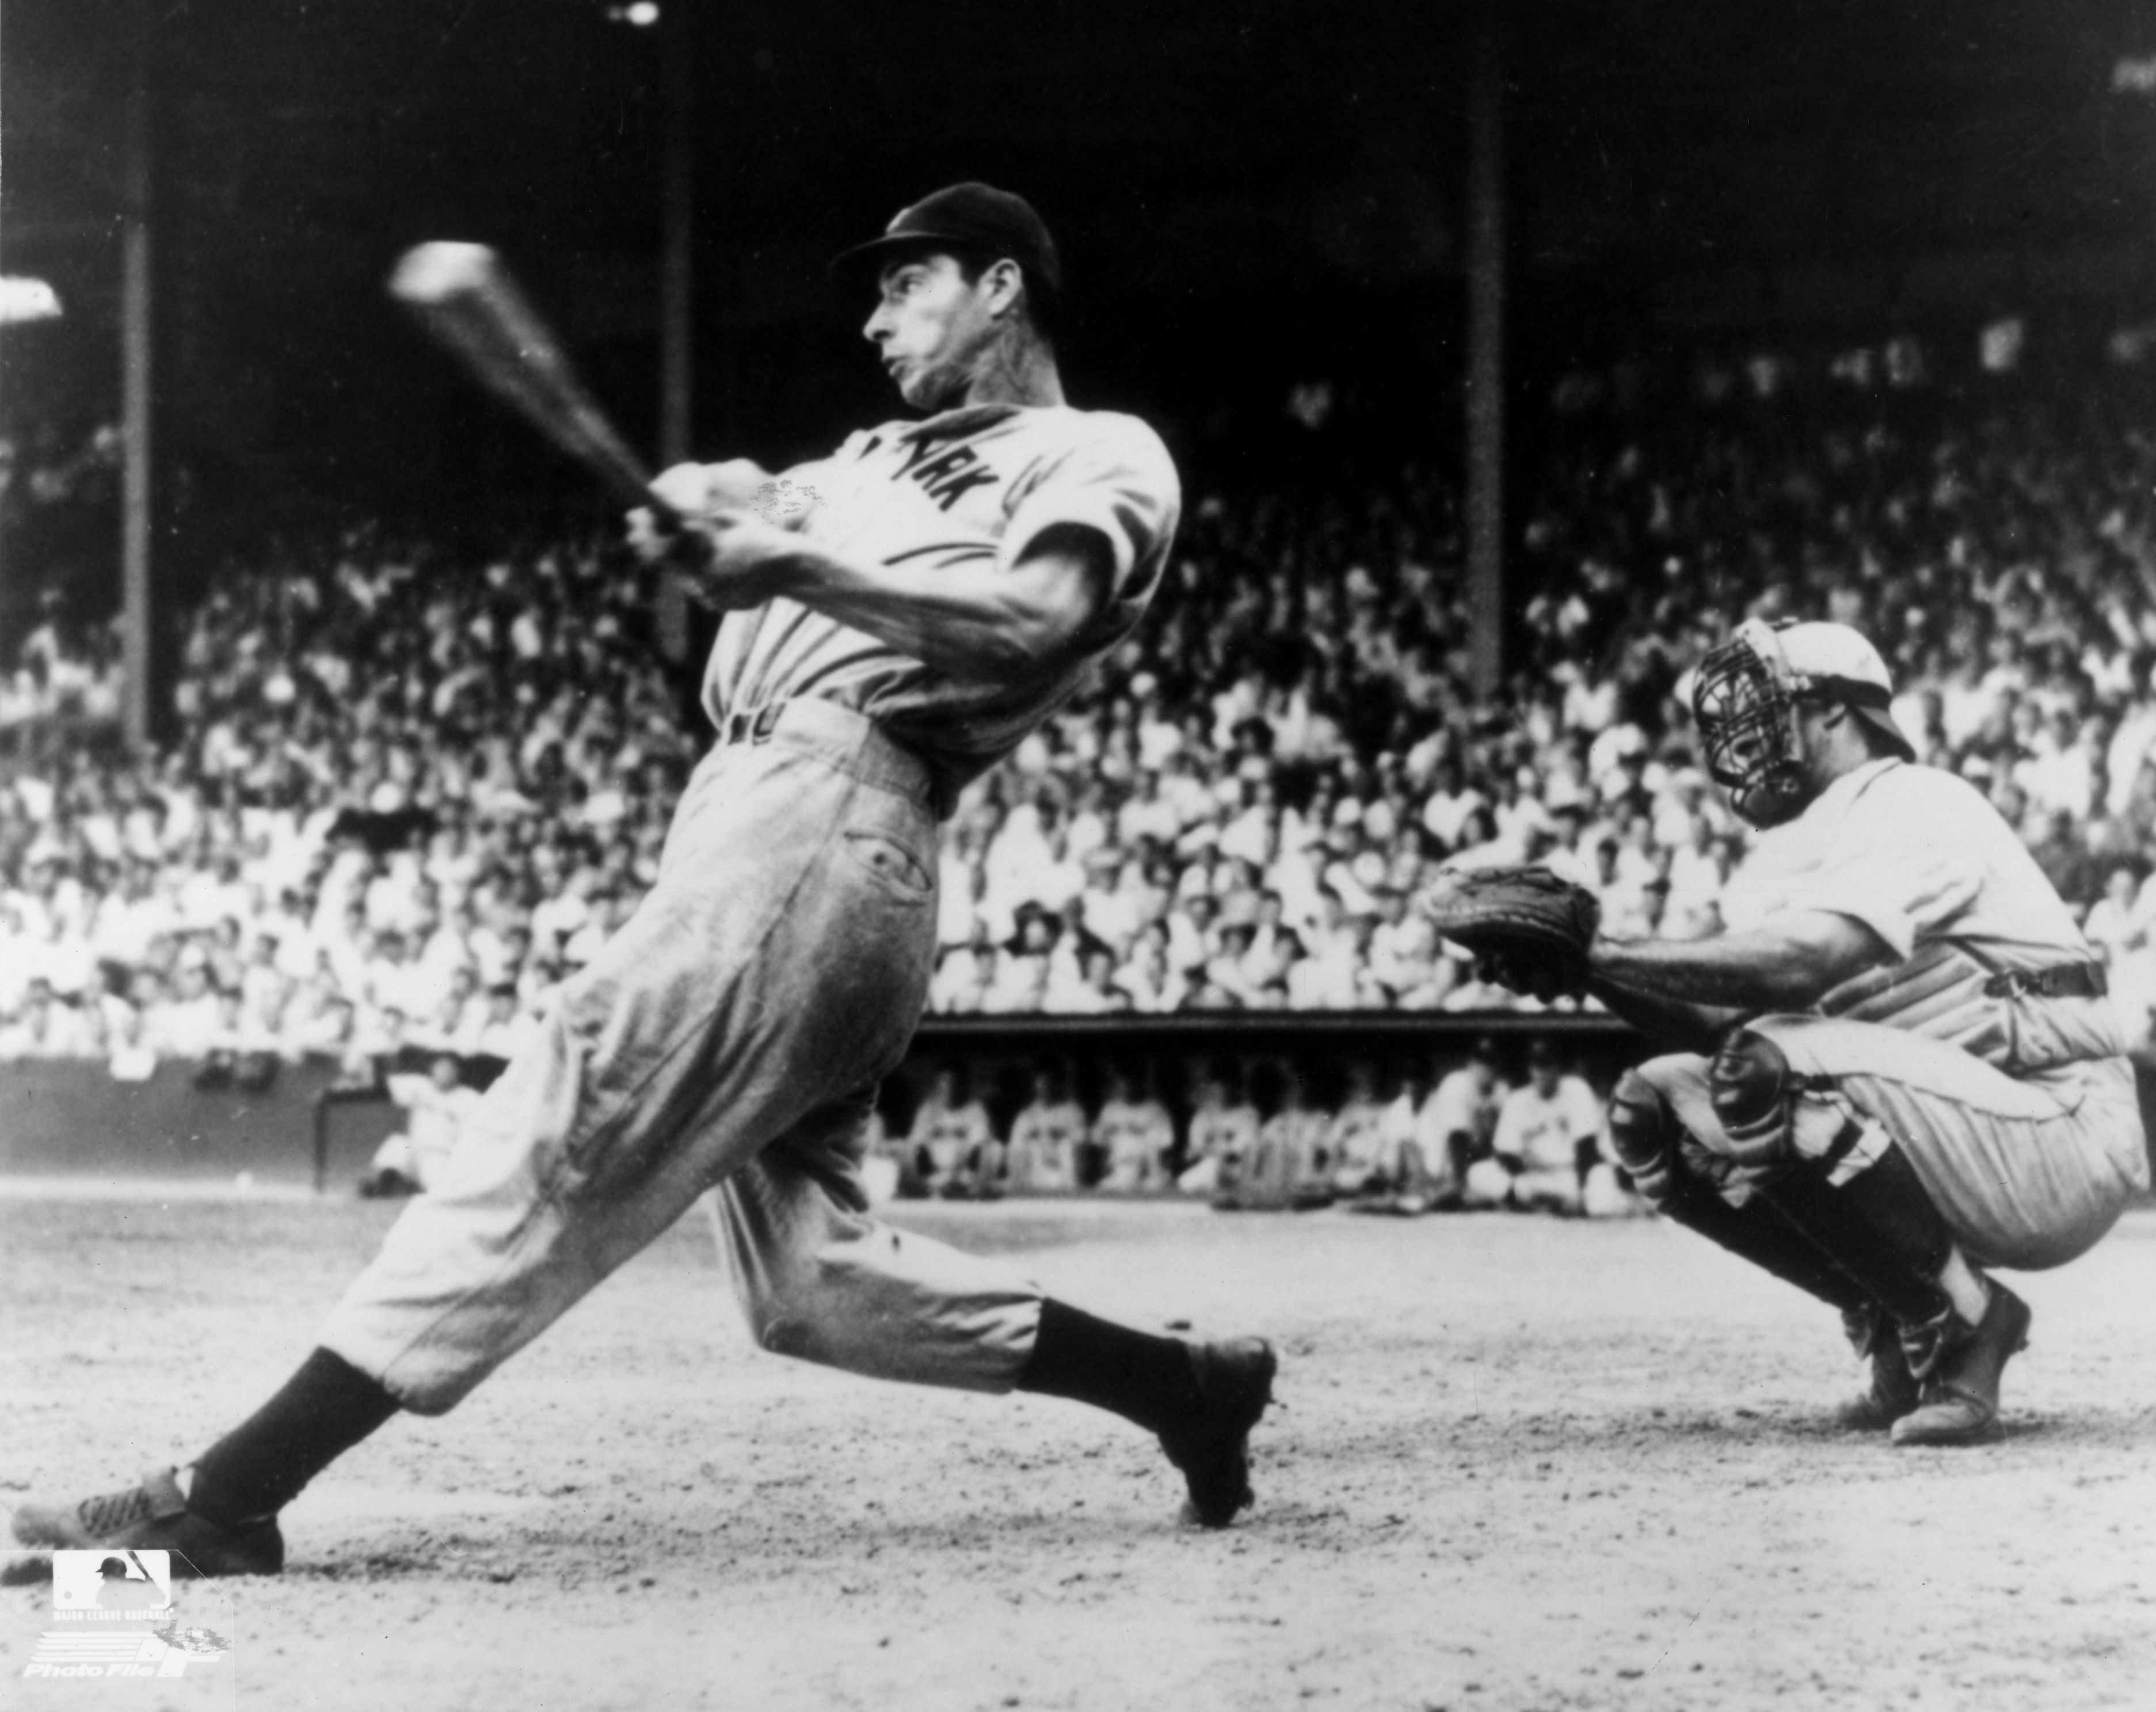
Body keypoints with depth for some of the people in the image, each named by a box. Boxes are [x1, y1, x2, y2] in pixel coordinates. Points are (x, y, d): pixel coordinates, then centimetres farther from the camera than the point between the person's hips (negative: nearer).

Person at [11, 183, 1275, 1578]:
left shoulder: (1104, 458, 4)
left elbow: (1032, 621, -15)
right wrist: (719, 517, -5)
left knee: (564, 1141, -17)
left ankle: (232, 1492, -23)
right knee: (806, 1277, 5)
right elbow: (744, 532, 19)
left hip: (829, 826, -9)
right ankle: (1185, 1386, 13)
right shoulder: (889, 456, 32)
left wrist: (802, 563, -20)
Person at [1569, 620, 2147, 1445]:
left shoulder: (1916, 804, -10)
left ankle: (1963, 1320, -12)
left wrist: (1614, 956, -22)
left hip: (2061, 1143, -9)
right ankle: (1896, 1329, 5)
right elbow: (1723, 1027, 5)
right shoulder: (1791, 856, 17)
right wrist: (1588, 968, -10)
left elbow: (1802, 962, -27)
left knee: (1772, 1073, -31)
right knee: (1658, 1107, -1)